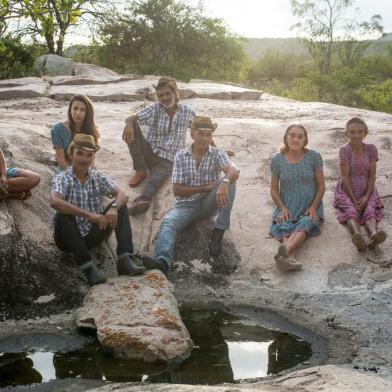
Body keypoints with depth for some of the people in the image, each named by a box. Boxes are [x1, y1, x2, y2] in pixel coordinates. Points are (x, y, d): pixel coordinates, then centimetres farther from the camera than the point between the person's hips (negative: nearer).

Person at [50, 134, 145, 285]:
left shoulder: (99, 177, 2)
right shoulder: (61, 179, -10)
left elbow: (122, 195, -11)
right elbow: (54, 202, -31)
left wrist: (114, 207, -35)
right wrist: (88, 215, -38)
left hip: (93, 235, 3)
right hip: (70, 239, -3)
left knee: (120, 206, -13)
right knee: (63, 214, -32)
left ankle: (125, 260, -28)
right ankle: (87, 266, -34)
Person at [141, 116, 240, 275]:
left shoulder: (217, 154, -1)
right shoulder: (181, 156, 0)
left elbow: (234, 171, -24)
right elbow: (177, 190, -4)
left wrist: (224, 182, -47)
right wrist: (206, 187, -12)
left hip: (209, 204, 0)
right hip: (186, 204, 0)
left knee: (229, 181, -26)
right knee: (168, 222, -31)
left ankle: (218, 232, -23)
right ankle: (162, 260, -56)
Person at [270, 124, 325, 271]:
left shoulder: (314, 157, 1)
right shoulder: (277, 160, 4)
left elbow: (321, 185, 5)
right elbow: (274, 189, 9)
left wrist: (313, 207, -9)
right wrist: (282, 208, -8)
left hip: (310, 208, -1)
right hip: (287, 208, 1)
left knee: (303, 226, -34)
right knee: (284, 228, -31)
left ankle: (285, 250, -64)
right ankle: (289, 257, -60)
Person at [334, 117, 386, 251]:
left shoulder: (371, 149, 0)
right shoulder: (344, 150, -9)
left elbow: (372, 175, 0)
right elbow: (345, 177, -12)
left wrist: (367, 196, -13)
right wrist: (354, 200, -16)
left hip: (366, 191, 3)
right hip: (347, 191, -2)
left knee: (370, 211, -26)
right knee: (351, 212, -30)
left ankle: (373, 235, -55)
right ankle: (357, 235, -59)